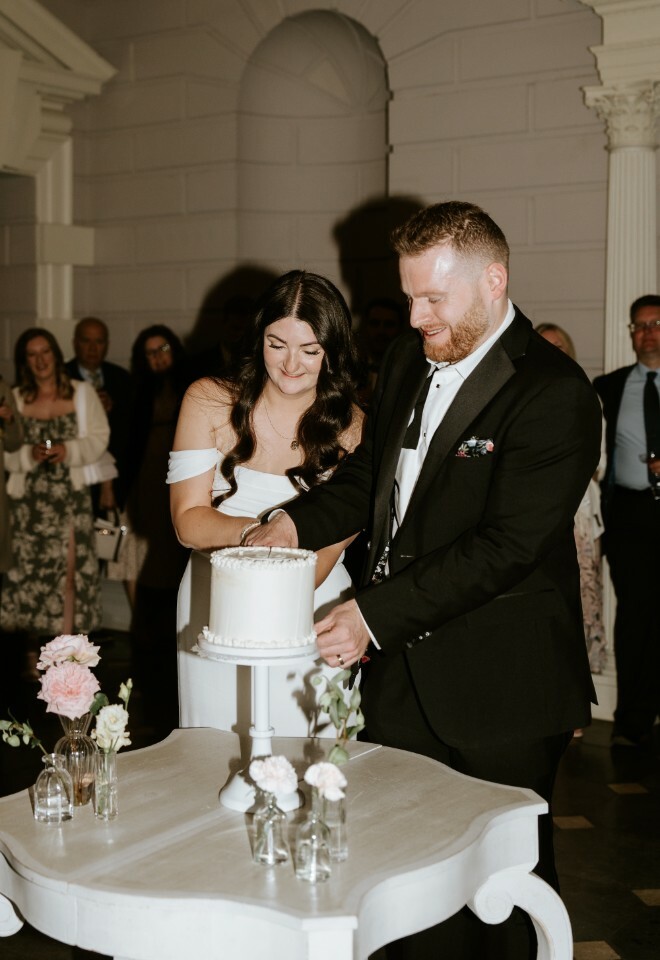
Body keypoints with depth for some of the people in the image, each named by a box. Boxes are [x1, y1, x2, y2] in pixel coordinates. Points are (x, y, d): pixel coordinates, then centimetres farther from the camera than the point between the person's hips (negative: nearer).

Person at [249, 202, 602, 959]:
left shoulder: (554, 394, -17)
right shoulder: (407, 362, 8)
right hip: (401, 671, 7)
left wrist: (375, 614, -24)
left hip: (498, 690, -7)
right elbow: (370, 473, 18)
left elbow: (505, 546, -22)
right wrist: (296, 522, -1)